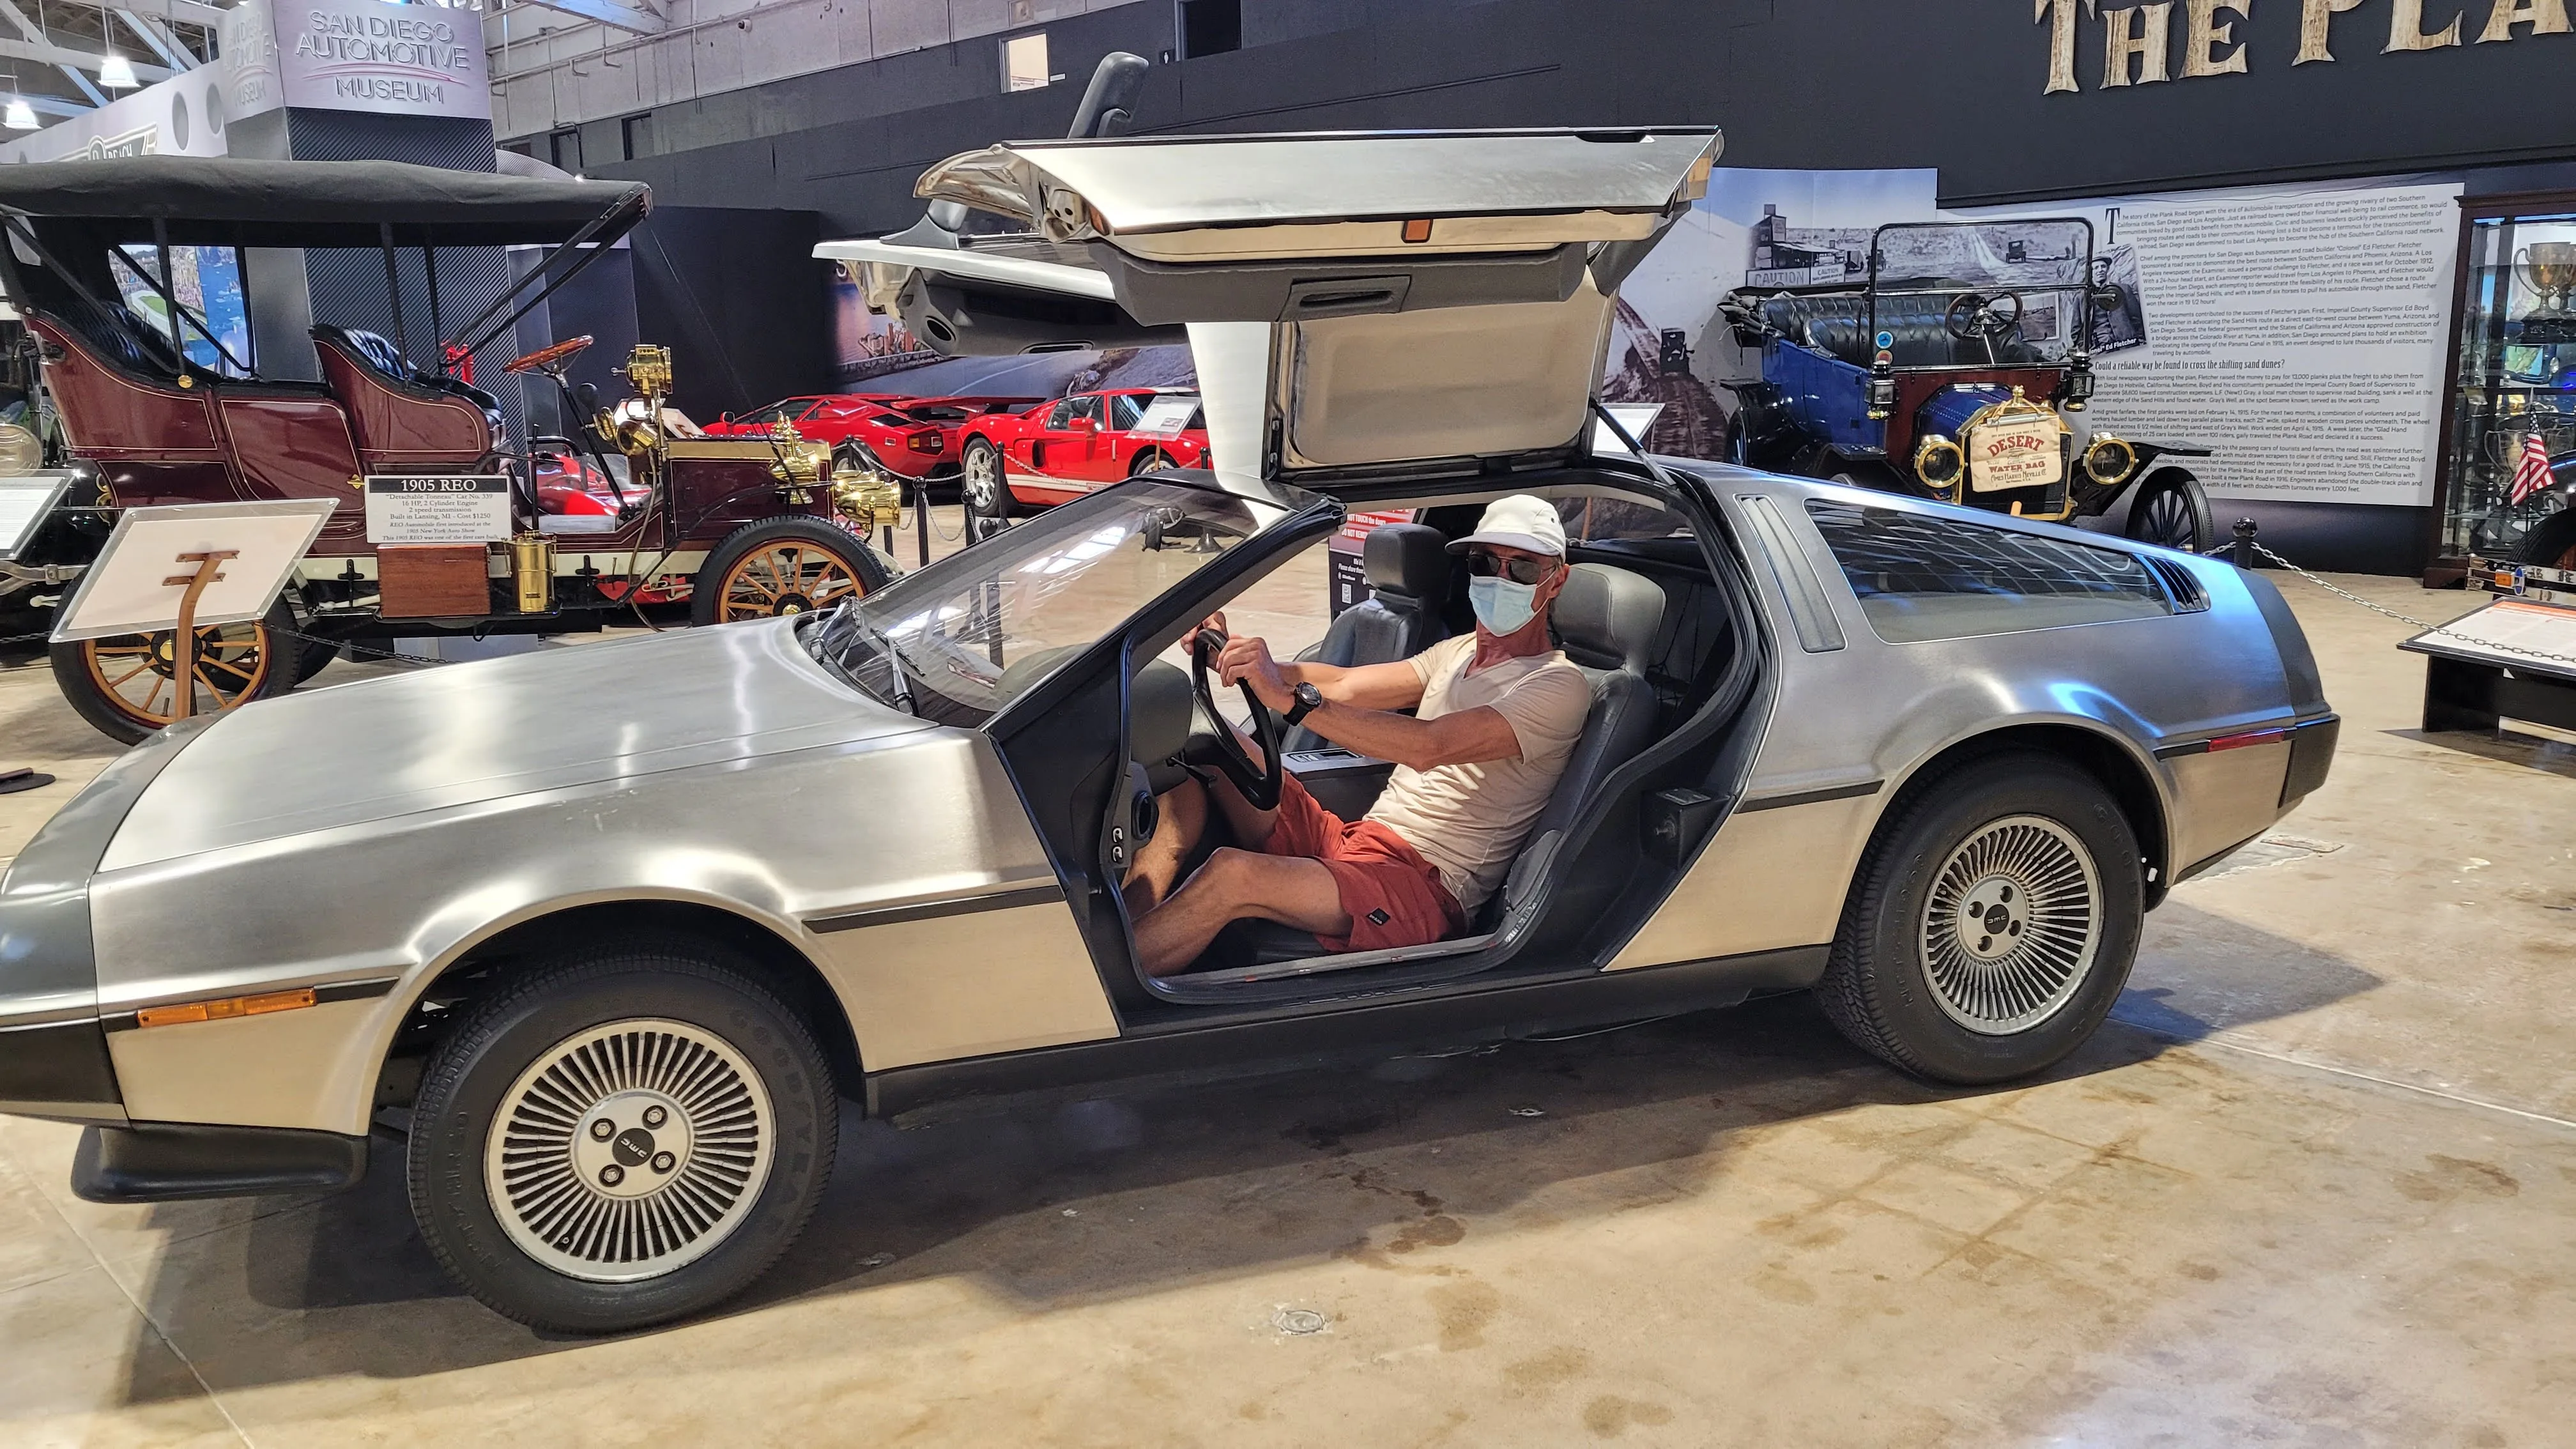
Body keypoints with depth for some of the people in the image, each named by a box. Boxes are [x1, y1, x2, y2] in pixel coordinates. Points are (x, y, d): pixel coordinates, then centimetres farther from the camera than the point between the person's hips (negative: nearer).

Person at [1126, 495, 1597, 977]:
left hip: (1426, 888, -8)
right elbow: (1346, 685, 10)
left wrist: (1290, 699, -30)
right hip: (1351, 837, 9)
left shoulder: (1559, 686, -8)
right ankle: (1128, 923, -14)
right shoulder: (1460, 652, 20)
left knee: (1231, 873, -31)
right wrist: (1230, 656, -6)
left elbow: (1429, 747, -23)